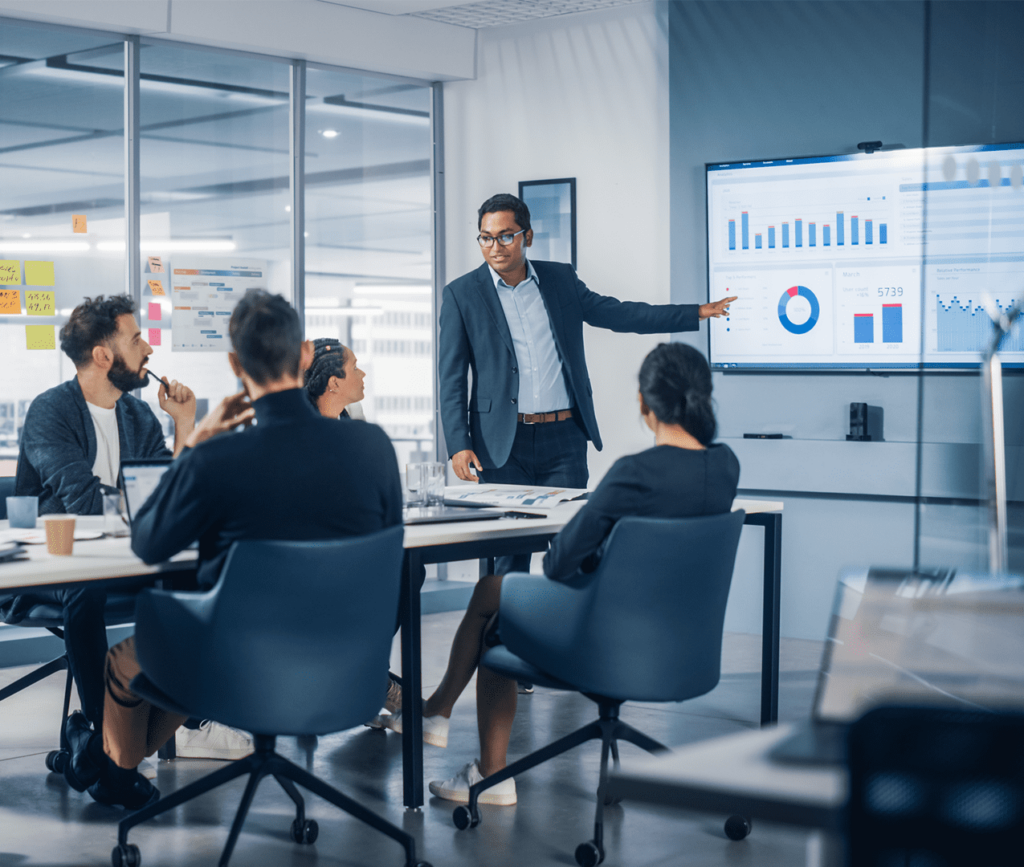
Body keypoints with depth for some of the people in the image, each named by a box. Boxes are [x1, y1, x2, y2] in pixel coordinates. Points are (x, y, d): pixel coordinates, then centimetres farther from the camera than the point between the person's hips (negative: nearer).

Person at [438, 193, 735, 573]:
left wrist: (696, 313, 9)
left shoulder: (561, 279, 9)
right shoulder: (461, 294, 1)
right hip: (504, 443, -2)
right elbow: (451, 378, 0)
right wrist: (458, 445, -10)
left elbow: (617, 314, 14)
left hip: (564, 440, 2)